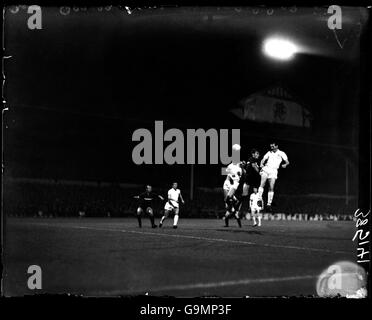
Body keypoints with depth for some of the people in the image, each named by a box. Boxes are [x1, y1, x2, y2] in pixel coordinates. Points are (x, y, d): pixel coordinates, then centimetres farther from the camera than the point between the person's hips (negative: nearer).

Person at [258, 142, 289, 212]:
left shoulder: (281, 153, 10)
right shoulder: (269, 153, 18)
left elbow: (287, 161, 6)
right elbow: (263, 159, 14)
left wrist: (285, 164, -17)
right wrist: (261, 164, -7)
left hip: (274, 171, -2)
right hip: (266, 169, 2)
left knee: (271, 188, -5)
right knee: (262, 184, -17)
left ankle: (269, 204, -1)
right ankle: (259, 199, -20)